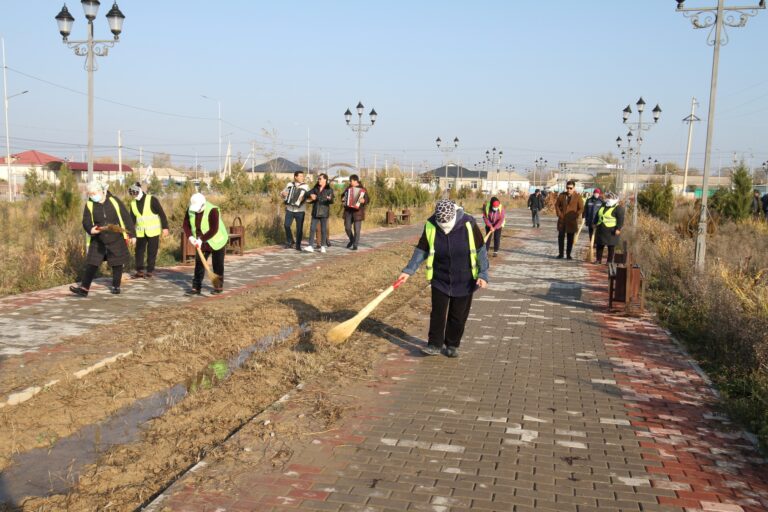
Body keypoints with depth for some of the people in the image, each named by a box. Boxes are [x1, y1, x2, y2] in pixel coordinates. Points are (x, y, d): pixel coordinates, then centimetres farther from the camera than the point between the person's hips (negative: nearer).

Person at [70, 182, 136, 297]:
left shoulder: (113, 201, -4)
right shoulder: (89, 205, 0)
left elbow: (126, 218, 0)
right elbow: (86, 222, -4)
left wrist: (132, 234, -1)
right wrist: (91, 229, -28)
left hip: (116, 239, -1)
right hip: (98, 240, 1)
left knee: (117, 263, 7)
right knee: (91, 263, -6)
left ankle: (116, 286, 22)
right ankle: (84, 288, -9)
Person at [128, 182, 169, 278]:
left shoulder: (151, 199, -10)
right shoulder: (133, 203, 6)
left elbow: (161, 213, -9)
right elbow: (132, 219, 9)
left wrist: (165, 227, -12)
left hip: (153, 231, -5)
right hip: (140, 233, 5)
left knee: (151, 252, 2)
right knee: (139, 251, 4)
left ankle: (150, 271, 12)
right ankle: (140, 271, 13)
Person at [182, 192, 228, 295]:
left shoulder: (212, 210, -28)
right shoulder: (191, 210, -9)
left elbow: (214, 230, -29)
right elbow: (186, 224, -1)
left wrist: (202, 239, -28)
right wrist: (190, 237, -16)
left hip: (217, 241, -5)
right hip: (201, 242, 5)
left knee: (217, 265, 4)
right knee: (199, 264, 0)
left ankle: (219, 287, 18)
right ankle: (196, 288, 3)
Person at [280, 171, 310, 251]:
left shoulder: (305, 186, 1)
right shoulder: (290, 185, 7)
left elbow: (309, 195, -7)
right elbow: (282, 192, 17)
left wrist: (304, 197, -26)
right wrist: (283, 194, -5)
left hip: (300, 210, -1)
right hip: (289, 209, 1)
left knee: (299, 228, -2)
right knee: (287, 225, -9)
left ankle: (298, 245, 10)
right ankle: (290, 242, 11)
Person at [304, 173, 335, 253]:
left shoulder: (329, 190, -5)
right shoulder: (316, 188, 9)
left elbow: (331, 201, -14)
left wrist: (330, 199, -38)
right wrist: (311, 195, -15)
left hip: (324, 213, -4)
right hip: (315, 212, 4)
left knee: (323, 229, 2)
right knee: (312, 228, -4)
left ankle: (323, 246, 12)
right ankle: (310, 246, -5)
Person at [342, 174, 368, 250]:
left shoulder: (363, 190, -4)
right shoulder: (348, 188, 11)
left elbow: (367, 200, -10)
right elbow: (343, 196, 24)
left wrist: (363, 200, -32)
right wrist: (343, 199, 2)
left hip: (358, 211, -4)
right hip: (348, 211, 4)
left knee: (357, 229, -4)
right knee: (347, 227, 1)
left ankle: (355, 245, 4)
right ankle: (351, 240, 26)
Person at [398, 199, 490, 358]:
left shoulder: (468, 224, -17)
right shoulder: (430, 226, -13)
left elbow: (481, 250, -9)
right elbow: (421, 250, -2)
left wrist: (483, 274, -13)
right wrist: (409, 270, -7)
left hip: (464, 281, -1)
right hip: (440, 280, 1)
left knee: (458, 315, 7)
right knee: (437, 312, 0)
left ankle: (452, 345, 22)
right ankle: (435, 344, 10)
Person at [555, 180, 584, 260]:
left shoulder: (578, 197, -4)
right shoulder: (562, 195, 3)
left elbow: (581, 209, -2)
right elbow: (557, 205, 11)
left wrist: (575, 216, -11)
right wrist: (559, 214, -1)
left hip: (572, 221, -2)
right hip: (562, 220, 2)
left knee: (570, 239, 5)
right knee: (561, 237, 5)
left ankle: (568, 254, 13)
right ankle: (560, 254, 14)